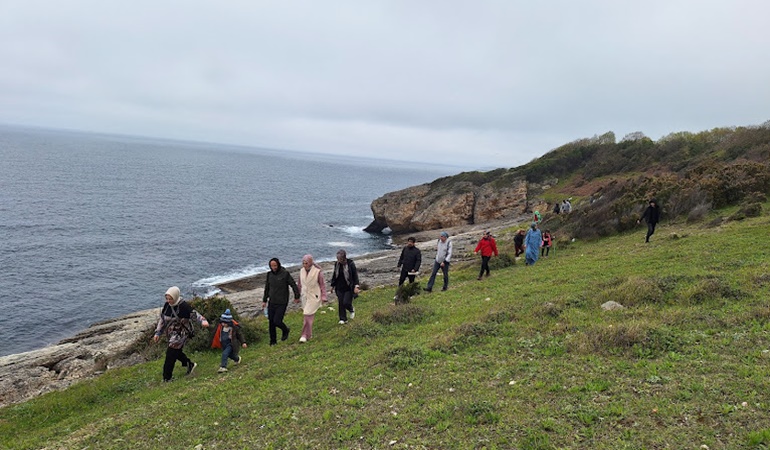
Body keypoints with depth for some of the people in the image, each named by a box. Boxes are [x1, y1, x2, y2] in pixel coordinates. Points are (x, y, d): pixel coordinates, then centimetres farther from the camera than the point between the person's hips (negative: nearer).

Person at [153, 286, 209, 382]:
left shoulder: (183, 306, -21)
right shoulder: (166, 305, -1)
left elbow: (195, 314, -18)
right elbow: (162, 319, 9)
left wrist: (203, 321, -36)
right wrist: (157, 333, 7)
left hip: (181, 333, -7)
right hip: (171, 333, 7)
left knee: (171, 353, -9)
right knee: (176, 352, 17)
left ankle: (166, 378, 1)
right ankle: (190, 364, 40)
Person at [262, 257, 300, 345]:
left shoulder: (285, 273, -12)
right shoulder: (270, 274, 3)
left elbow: (293, 285, -4)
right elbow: (267, 288, 13)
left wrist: (297, 297, 1)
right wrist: (264, 300, 14)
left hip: (282, 303, -5)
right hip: (272, 302, 5)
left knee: (277, 321, -10)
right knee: (271, 322, 5)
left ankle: (285, 330, 23)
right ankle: (273, 341, 21)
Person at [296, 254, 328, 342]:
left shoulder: (318, 271, -14)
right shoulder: (302, 271, 0)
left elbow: (322, 285, -8)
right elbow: (299, 284, 11)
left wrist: (323, 297, -9)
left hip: (314, 297, -5)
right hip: (305, 296, 5)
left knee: (308, 315, -11)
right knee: (309, 315, 14)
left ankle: (305, 335, -5)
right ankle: (309, 334, 28)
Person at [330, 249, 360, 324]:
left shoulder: (350, 264, -13)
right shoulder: (337, 264, 1)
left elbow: (355, 275, -9)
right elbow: (334, 275, 13)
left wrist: (356, 286, -16)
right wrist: (332, 285, 16)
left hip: (349, 288, -5)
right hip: (339, 288, 5)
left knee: (346, 303, -8)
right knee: (340, 304, 5)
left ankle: (351, 310, 26)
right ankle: (343, 319, 17)